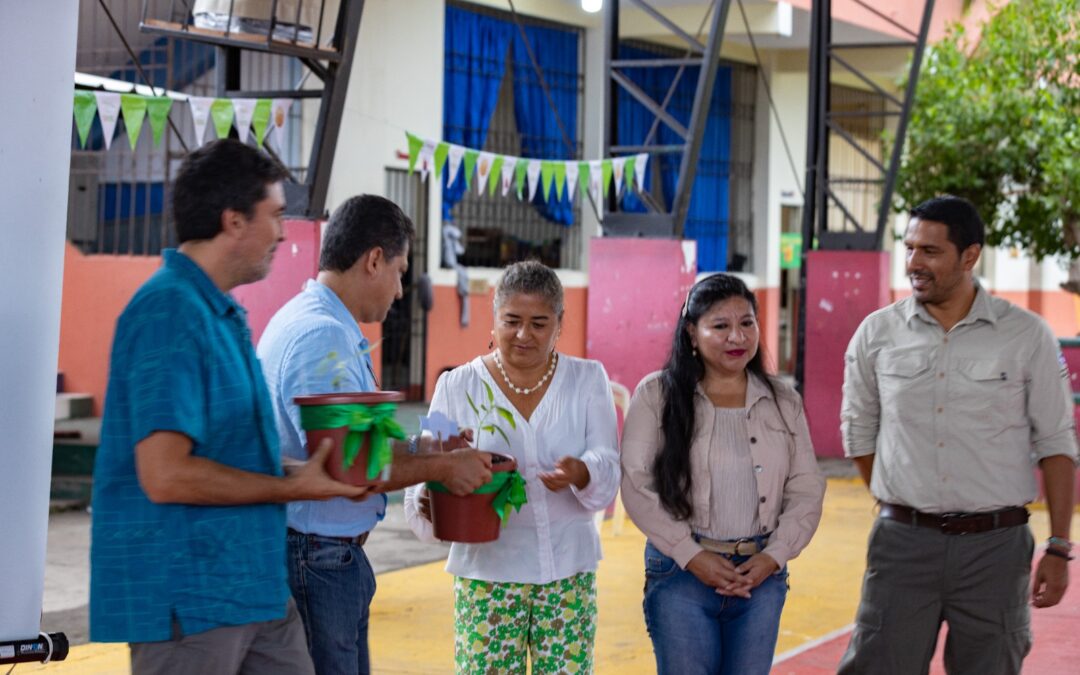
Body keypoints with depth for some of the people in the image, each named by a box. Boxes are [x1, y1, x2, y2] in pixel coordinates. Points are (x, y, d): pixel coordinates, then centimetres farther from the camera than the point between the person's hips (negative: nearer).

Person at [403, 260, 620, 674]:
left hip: (568, 570, 1)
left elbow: (608, 466, -5)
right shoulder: (457, 386, 3)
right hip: (488, 571, -1)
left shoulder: (588, 380, 6)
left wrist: (581, 472, -29)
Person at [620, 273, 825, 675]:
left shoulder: (784, 402, 8)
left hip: (761, 572, 3)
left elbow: (806, 491, 7)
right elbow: (637, 486, -7)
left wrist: (773, 556, -6)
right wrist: (692, 555, -12)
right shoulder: (657, 395, -2)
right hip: (681, 570, -3)